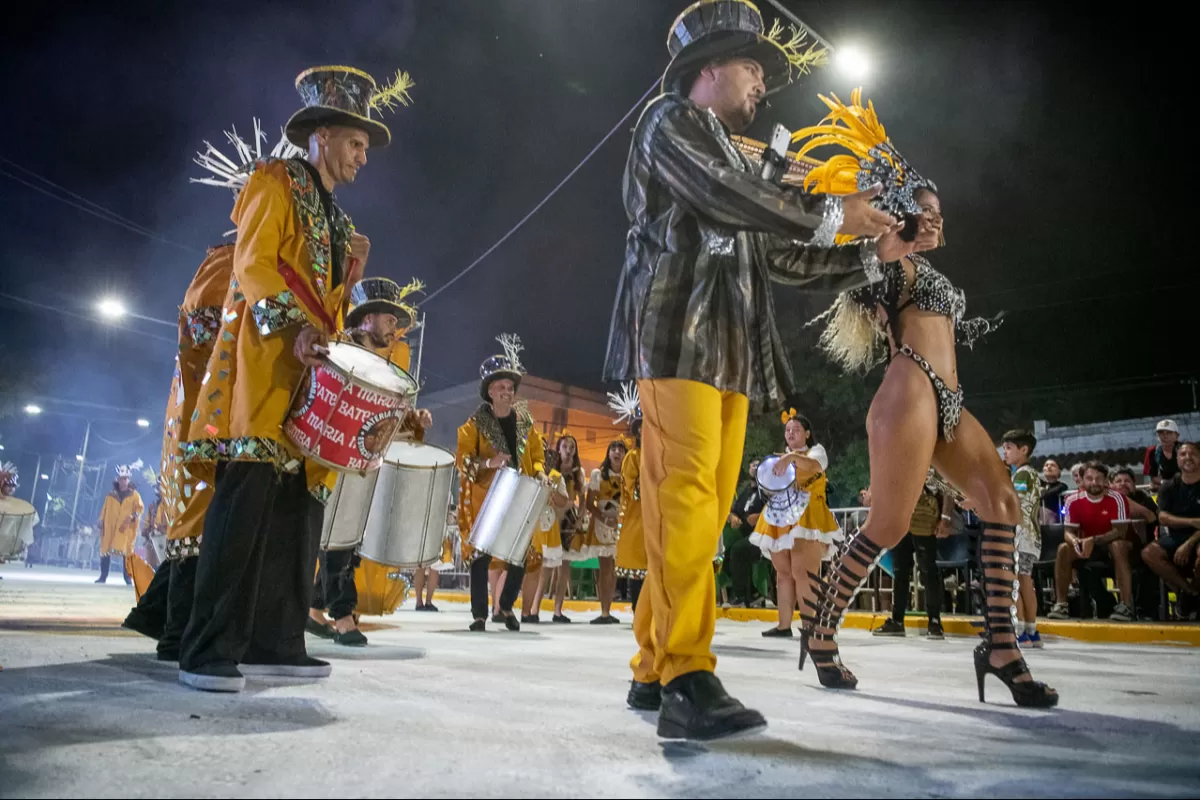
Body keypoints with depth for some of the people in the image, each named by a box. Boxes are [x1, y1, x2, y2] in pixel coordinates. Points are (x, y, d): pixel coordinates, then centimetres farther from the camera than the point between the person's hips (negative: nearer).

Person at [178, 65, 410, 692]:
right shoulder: (277, 181, 5)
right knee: (248, 495, -15)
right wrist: (296, 329, -22)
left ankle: (274, 642, 8)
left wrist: (351, 270, 9)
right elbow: (252, 263, -11)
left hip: (312, 375, 8)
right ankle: (209, 651, -11)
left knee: (299, 507, 3)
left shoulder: (334, 217, 28)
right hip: (264, 358, -8)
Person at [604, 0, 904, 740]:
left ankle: (654, 670, 5)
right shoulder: (669, 120, 9)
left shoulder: (738, 163, 31)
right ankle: (688, 681, -19)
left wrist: (872, 254, 23)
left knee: (710, 506, 0)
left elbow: (782, 259, 29)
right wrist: (829, 216, -1)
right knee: (686, 495, -18)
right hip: (679, 332, -8)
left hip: (732, 347, 8)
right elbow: (719, 193, -9)